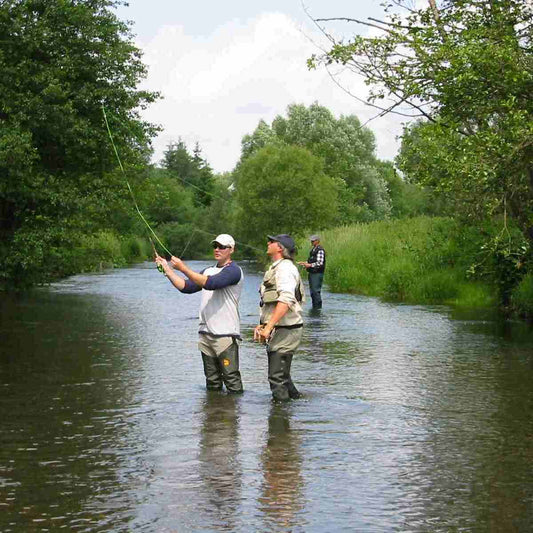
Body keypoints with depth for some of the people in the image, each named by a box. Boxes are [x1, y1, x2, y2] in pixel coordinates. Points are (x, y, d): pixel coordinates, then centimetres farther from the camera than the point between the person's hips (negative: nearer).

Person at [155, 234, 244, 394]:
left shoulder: (234, 270, -8)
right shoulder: (208, 271, 20)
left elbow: (210, 284, -22)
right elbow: (186, 287, 13)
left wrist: (183, 268, -22)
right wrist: (166, 269, 6)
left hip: (226, 334, -8)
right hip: (205, 333, 8)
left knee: (232, 379, -8)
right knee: (212, 381, 13)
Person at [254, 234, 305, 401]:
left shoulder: (285, 268, -14)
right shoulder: (276, 268, 20)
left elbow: (286, 301, -26)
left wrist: (269, 327, -28)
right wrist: (262, 325, 17)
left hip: (285, 330, -11)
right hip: (277, 331, 11)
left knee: (277, 377, -10)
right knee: (282, 375, 17)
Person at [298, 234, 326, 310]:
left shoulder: (320, 250, -13)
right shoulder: (313, 250, 15)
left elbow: (320, 263, -19)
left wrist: (309, 265, -22)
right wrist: (305, 263, 9)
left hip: (317, 273, -9)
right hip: (312, 273, 10)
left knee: (316, 291, -9)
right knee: (312, 291, 12)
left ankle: (318, 307, -3)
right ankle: (314, 306, 20)